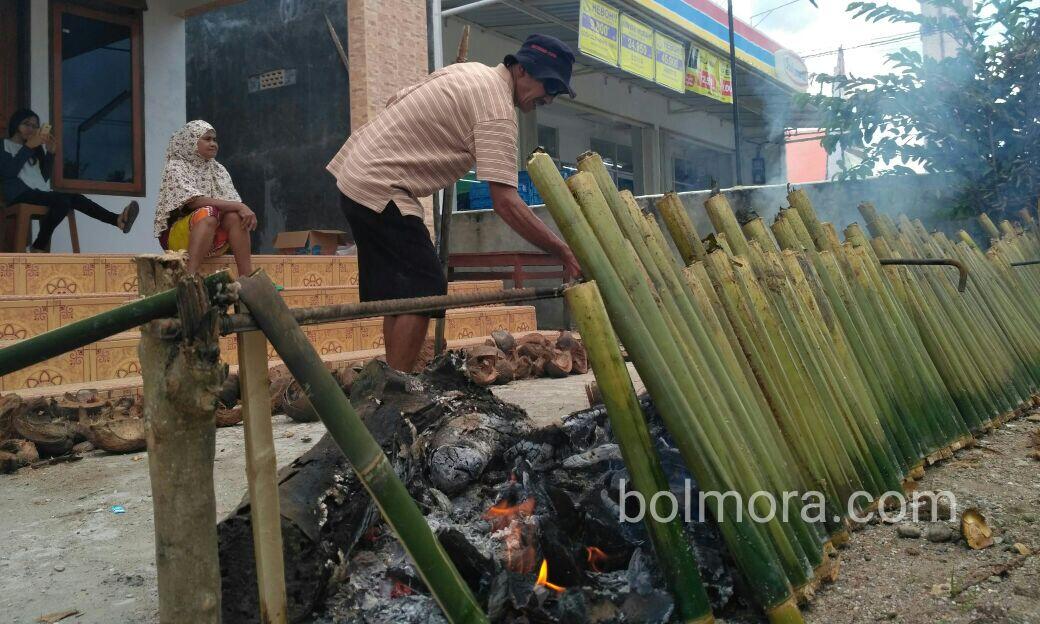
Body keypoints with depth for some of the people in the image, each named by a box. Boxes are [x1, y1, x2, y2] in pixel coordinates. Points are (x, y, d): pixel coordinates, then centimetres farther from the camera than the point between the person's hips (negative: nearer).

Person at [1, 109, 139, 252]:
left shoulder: (36, 148, 27)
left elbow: (45, 177, 14)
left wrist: (50, 151, 3)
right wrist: (28, 146, -12)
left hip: (39, 194, 5)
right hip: (19, 195, -5)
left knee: (75, 198, -22)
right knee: (62, 200, -32)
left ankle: (118, 220, -41)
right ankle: (39, 247, -26)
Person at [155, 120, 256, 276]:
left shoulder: (219, 169, 14)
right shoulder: (175, 168, -5)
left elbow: (234, 202, 3)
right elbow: (194, 201, -22)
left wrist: (245, 210, -21)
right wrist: (238, 206, -28)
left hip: (214, 237, 5)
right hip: (178, 237, -5)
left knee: (235, 216, -25)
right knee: (208, 213, -33)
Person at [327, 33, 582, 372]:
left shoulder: (469, 70, 13)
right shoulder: (497, 110, -17)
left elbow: (395, 101, 20)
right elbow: (506, 202, -26)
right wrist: (564, 253, -24)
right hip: (379, 188, -10)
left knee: (398, 291, 13)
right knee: (423, 291, -11)